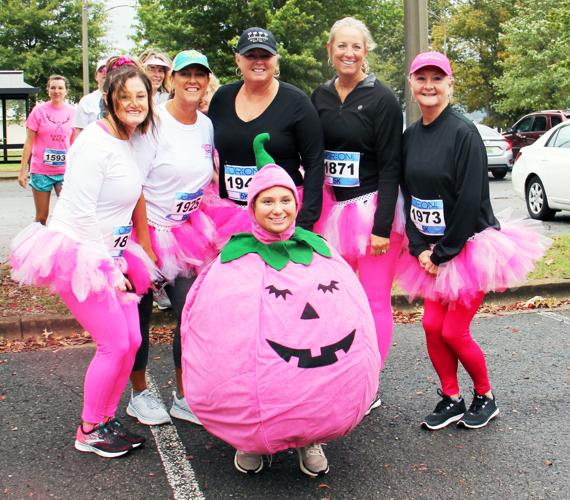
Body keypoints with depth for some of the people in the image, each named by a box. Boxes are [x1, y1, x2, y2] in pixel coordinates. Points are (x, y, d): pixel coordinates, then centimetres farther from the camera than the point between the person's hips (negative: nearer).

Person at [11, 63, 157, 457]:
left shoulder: (128, 140, 10)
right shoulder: (96, 143, -18)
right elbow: (82, 212, -20)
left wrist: (118, 263, 10)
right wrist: (109, 267, -16)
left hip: (107, 254, 9)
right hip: (76, 253, -9)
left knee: (132, 340, 8)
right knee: (115, 344, -7)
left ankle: (106, 419, 26)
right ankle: (89, 432, 12)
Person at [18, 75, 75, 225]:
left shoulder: (72, 112, 3)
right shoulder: (39, 111, -3)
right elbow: (29, 143, -1)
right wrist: (23, 171, -5)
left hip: (65, 170, 1)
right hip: (41, 171, -1)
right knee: (41, 216, 8)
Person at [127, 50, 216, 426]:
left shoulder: (207, 125, 5)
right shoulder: (154, 123, -14)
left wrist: (212, 232, 9)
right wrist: (144, 246, -17)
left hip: (187, 231, 6)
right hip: (148, 230, -5)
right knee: (140, 315, 6)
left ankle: (184, 398, 17)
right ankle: (140, 395, 25)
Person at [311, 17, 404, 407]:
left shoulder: (381, 99, -7)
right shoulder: (320, 97, 8)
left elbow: (391, 167, -11)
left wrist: (382, 226, -16)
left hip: (373, 208, -5)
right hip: (333, 207, 5)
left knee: (375, 302, 3)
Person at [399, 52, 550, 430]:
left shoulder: (464, 133, -15)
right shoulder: (410, 136, 5)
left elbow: (471, 201, -18)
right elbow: (409, 195, 7)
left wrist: (443, 253, -15)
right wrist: (420, 248, -3)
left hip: (471, 245, -6)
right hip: (432, 249, 6)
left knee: (453, 331, -3)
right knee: (432, 325, 3)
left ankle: (486, 397, 22)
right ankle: (451, 400, 21)